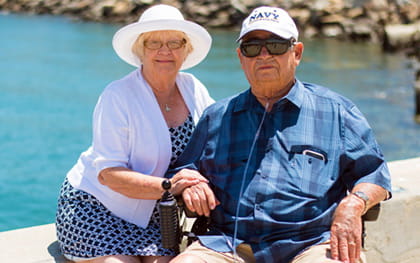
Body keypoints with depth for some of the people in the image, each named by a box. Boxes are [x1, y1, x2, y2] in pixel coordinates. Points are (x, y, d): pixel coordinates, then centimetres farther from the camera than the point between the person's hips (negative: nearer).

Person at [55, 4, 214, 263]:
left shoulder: (193, 89, 1)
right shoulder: (118, 96, -16)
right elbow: (108, 173, -21)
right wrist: (166, 187, -36)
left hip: (152, 218, 4)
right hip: (93, 207, -4)